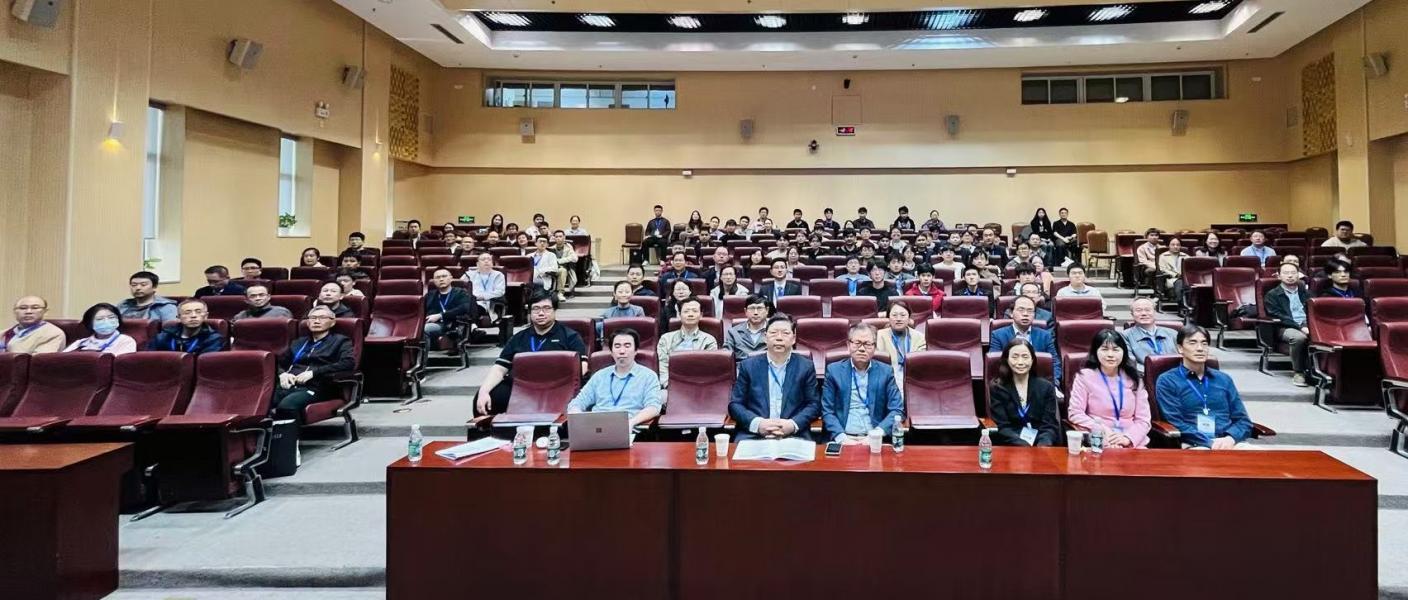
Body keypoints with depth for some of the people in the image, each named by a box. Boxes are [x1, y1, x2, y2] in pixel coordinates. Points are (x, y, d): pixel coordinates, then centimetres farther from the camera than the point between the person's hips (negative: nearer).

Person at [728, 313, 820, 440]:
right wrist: (757, 423, -12)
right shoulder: (748, 365, 8)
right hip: (752, 434, 0)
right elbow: (735, 404, 6)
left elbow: (814, 404, 7)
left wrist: (794, 424, -12)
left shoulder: (806, 366, 9)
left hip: (795, 436, 0)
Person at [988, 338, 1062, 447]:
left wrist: (1042, 447, -20)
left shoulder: (1046, 387, 6)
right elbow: (1002, 427, -5)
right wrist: (1024, 447, -21)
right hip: (1009, 447, -1)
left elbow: (1050, 425, 0)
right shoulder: (997, 388, 1)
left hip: (1041, 446, 2)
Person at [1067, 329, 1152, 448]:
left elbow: (1143, 418, 8)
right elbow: (1075, 413, -2)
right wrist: (1103, 432, -12)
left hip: (1133, 444, 3)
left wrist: (1128, 438, -9)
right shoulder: (1085, 376, 3)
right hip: (1099, 444, -3)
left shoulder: (1133, 379, 12)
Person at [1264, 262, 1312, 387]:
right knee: (1299, 337, -38)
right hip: (1286, 328, -4)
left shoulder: (1305, 292, 23)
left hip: (1308, 325, 4)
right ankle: (1298, 373, -22)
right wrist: (1300, 327, -19)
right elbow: (1278, 317, -6)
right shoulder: (1272, 295, 8)